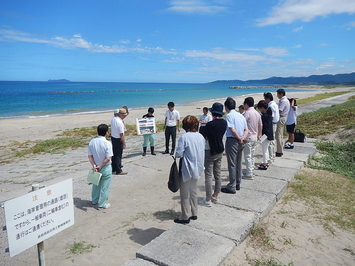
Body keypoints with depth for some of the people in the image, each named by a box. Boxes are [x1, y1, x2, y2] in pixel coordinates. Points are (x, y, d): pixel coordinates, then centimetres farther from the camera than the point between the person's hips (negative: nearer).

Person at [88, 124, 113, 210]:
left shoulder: (92, 142, -6)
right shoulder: (107, 143, -21)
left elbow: (90, 156, -5)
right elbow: (108, 158, -23)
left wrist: (94, 166, -8)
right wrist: (100, 166, -13)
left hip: (95, 167, 6)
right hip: (105, 168, -5)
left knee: (96, 185, 25)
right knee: (104, 187, 10)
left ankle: (94, 200, 43)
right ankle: (102, 205, 21)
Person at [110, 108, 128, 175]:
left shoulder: (113, 118, 1)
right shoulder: (120, 122, -25)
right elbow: (121, 135, -22)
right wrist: (124, 144, -16)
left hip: (112, 137, 9)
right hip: (118, 139, -9)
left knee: (114, 154, 19)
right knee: (118, 155, 1)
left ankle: (114, 168, 32)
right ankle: (118, 171, 10)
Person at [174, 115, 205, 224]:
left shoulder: (184, 137, -18)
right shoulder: (201, 136, 2)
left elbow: (178, 154, -20)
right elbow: (202, 153, 8)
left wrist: (176, 154, 1)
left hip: (187, 169, -6)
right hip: (197, 169, 7)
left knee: (185, 194, 6)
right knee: (193, 191, 20)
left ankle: (185, 217, 15)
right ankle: (194, 213, 30)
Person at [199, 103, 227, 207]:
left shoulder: (210, 124, -21)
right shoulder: (224, 123, -1)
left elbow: (206, 138, -12)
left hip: (210, 151, -7)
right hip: (220, 150, 7)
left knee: (208, 176, -1)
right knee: (217, 174, 15)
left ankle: (208, 200, 4)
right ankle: (215, 196, 28)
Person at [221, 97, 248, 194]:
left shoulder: (229, 115, -11)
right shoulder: (241, 115, 13)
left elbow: (232, 129, -20)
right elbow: (246, 130, 9)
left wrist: (240, 139, -11)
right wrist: (243, 138, -4)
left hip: (232, 141, -8)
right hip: (240, 142, 8)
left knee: (232, 164, -2)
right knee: (238, 163, 17)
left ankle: (232, 187, 4)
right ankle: (237, 184, 27)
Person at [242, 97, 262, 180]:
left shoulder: (247, 113, -16)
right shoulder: (257, 113, 9)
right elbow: (260, 125, 16)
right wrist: (259, 135, 26)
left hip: (248, 137, -8)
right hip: (255, 137, 8)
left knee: (247, 156, -2)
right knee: (252, 155, 17)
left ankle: (249, 174, 1)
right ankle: (251, 171, 25)